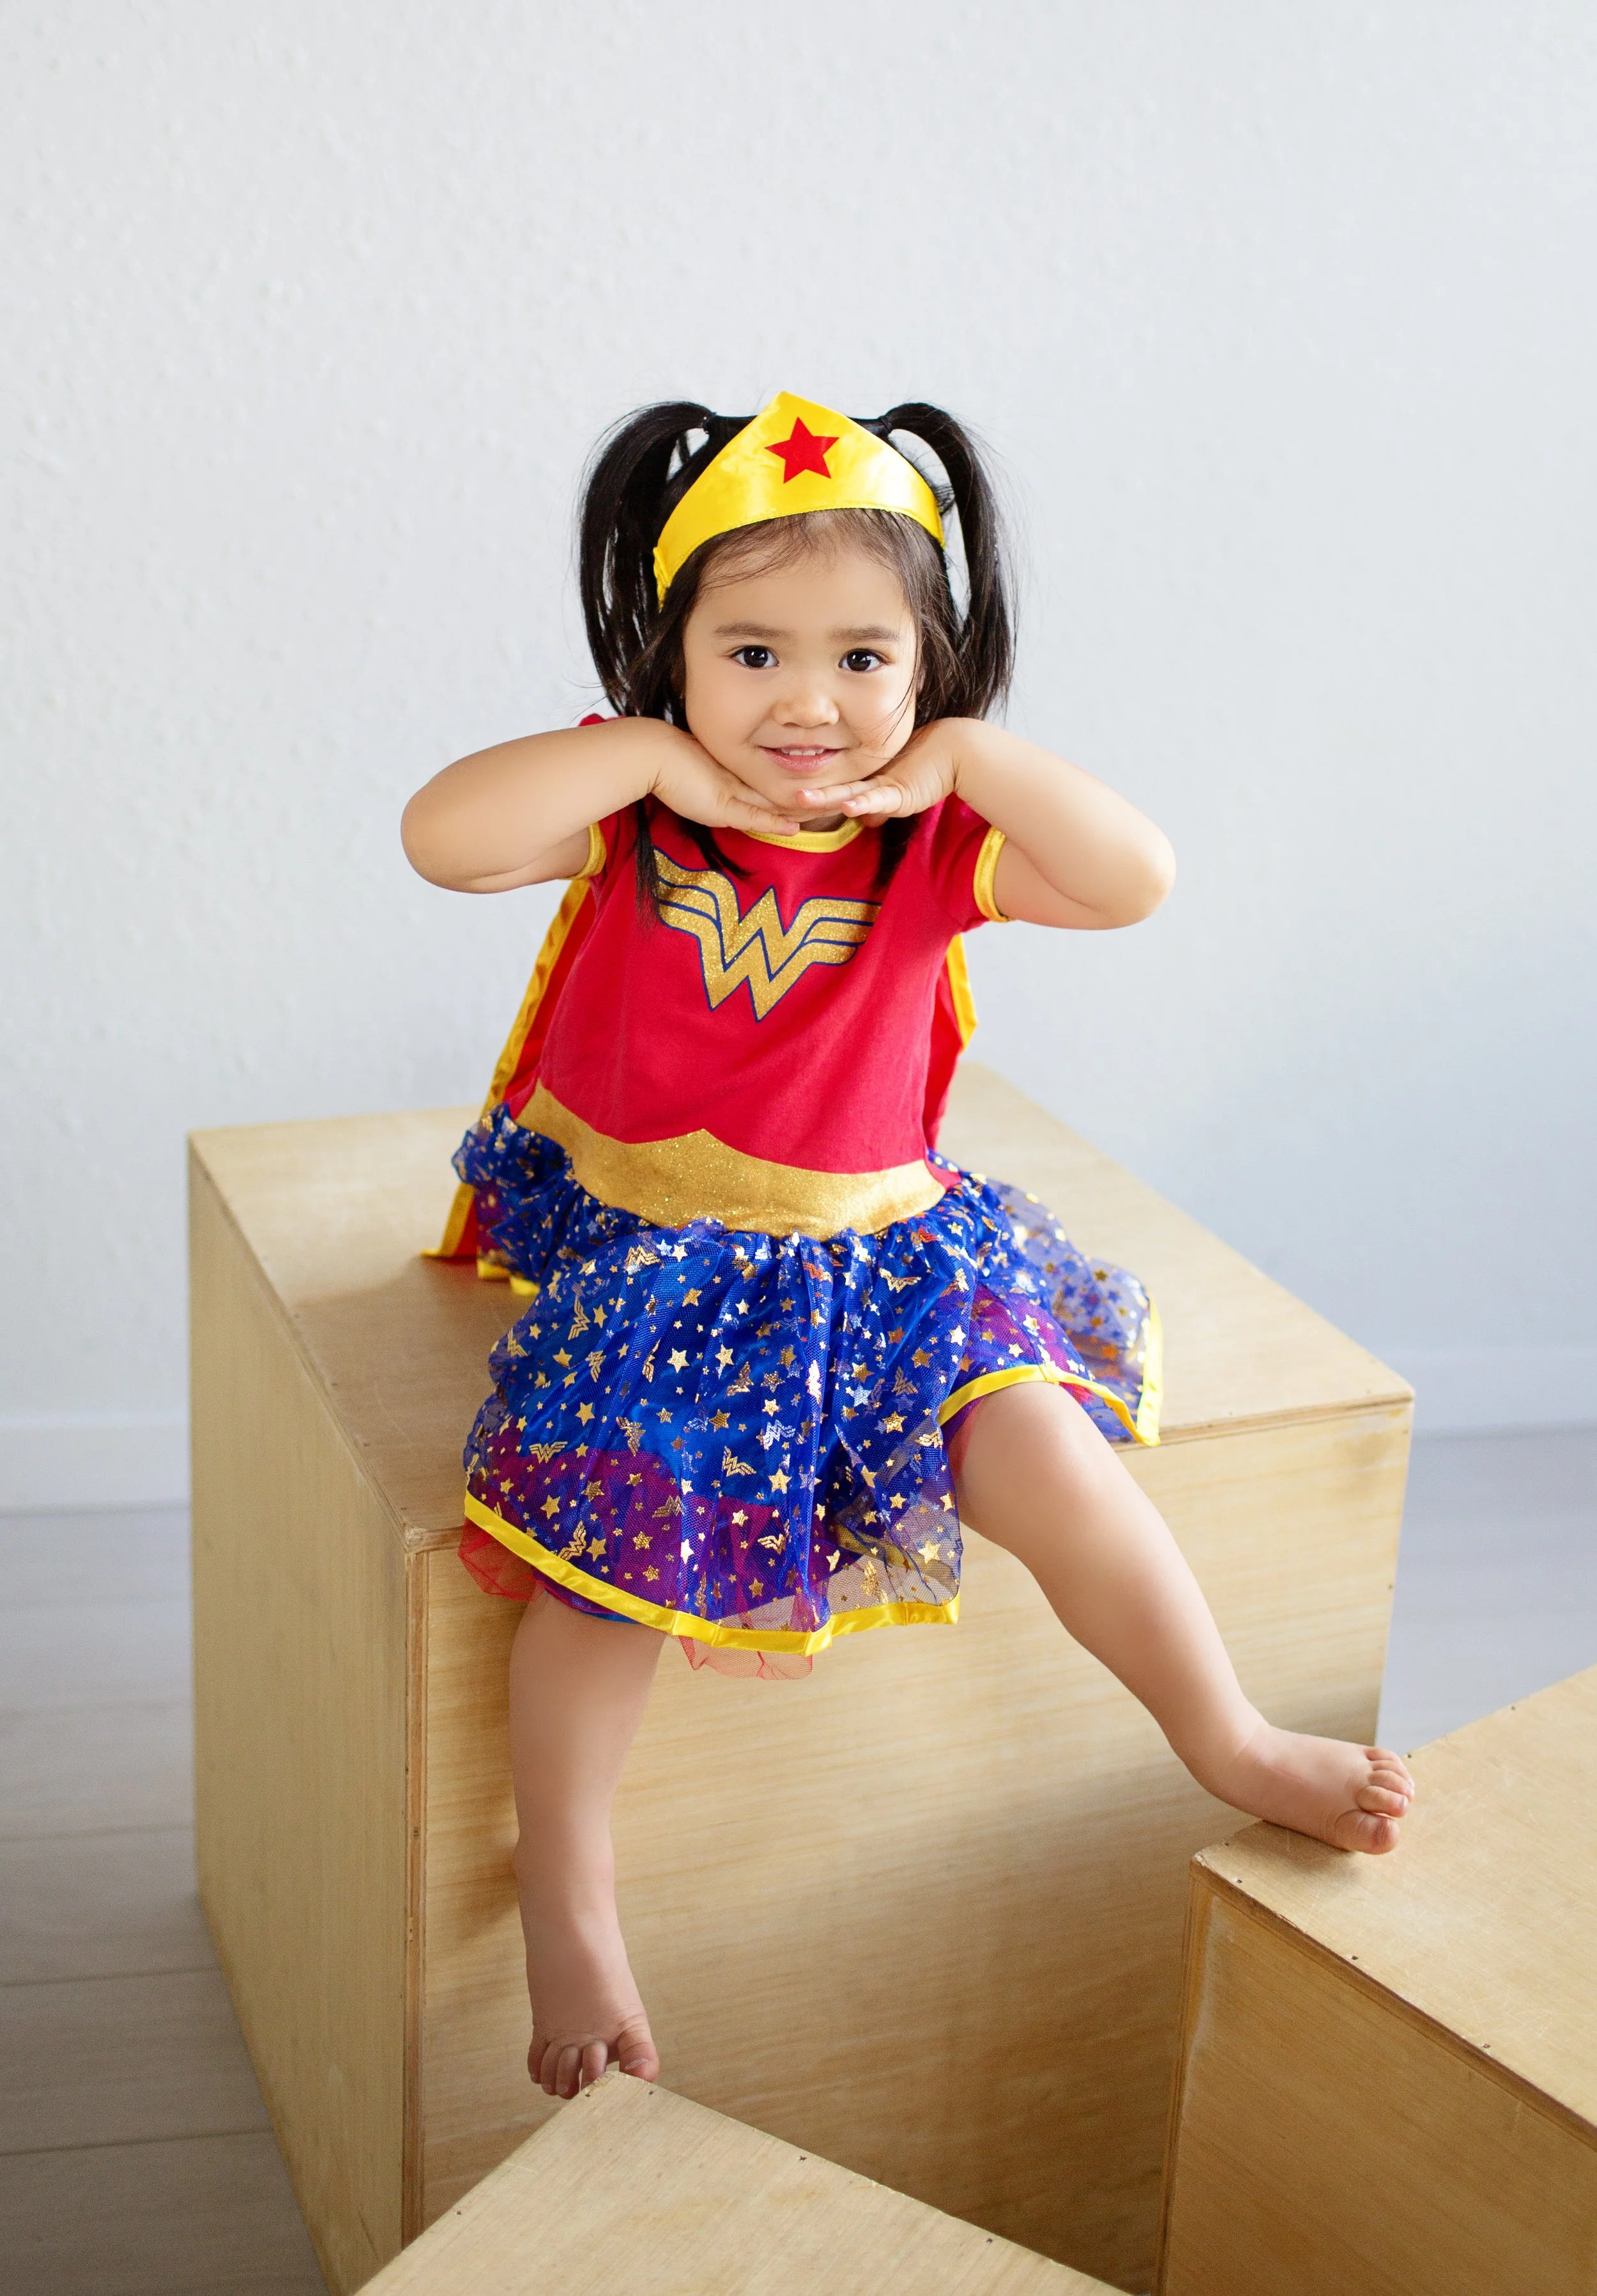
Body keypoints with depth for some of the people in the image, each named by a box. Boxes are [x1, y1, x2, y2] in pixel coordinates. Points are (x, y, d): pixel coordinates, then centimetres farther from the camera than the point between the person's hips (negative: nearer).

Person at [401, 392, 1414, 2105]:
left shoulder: (938, 837, -4)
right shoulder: (629, 809, -8)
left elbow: (1139, 880, -17)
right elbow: (442, 838, -25)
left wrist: (966, 756, -20)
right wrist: (652, 755, -24)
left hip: (872, 1249, 2)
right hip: (642, 1249, -1)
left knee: (1042, 1448, -14)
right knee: (619, 1544, -16)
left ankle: (1235, 1748, 6)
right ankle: (566, 1909, 2)